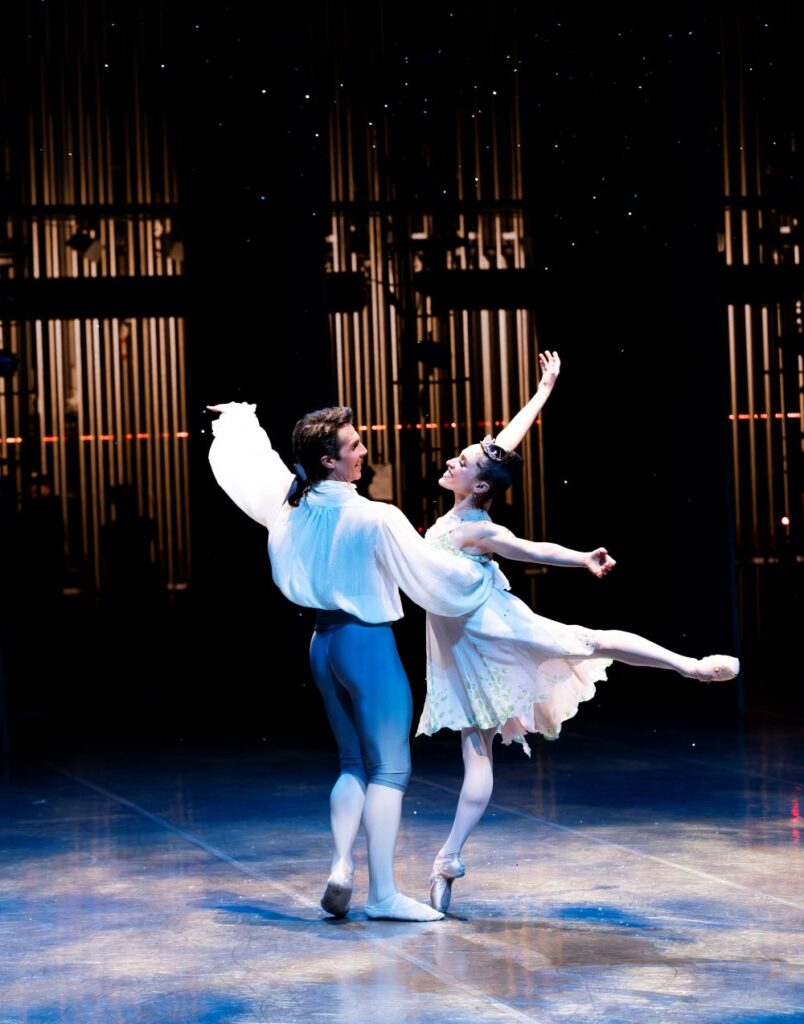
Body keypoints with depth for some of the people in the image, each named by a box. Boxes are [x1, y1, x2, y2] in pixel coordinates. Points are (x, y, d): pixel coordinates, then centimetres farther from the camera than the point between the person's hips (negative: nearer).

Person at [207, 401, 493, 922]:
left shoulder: (291, 505, 0)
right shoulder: (374, 519, -19)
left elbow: (246, 465, 20)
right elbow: (431, 571, -9)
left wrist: (239, 421, 41)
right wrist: (481, 578, 11)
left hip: (324, 640, 7)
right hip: (367, 641, -7)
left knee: (355, 763, 18)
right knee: (389, 769, 0)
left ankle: (342, 867, 3)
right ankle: (383, 893, 1)